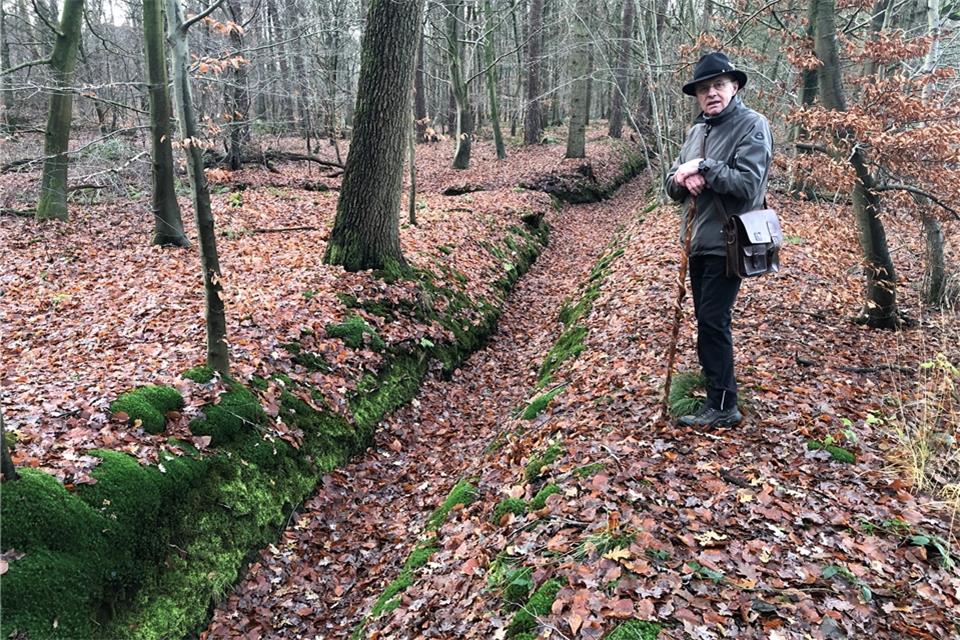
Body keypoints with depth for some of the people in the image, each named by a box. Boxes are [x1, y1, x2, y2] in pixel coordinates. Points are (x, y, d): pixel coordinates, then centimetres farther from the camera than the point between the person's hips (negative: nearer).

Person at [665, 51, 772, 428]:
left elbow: (748, 185, -22)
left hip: (727, 244, -8)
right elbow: (672, 185, 12)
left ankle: (722, 406, 3)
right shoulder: (699, 130, 14)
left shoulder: (752, 126, -10)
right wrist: (683, 179, -10)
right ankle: (713, 385, 30)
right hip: (698, 242, 8)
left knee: (713, 322, -7)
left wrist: (703, 167, -18)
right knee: (707, 321, 16)